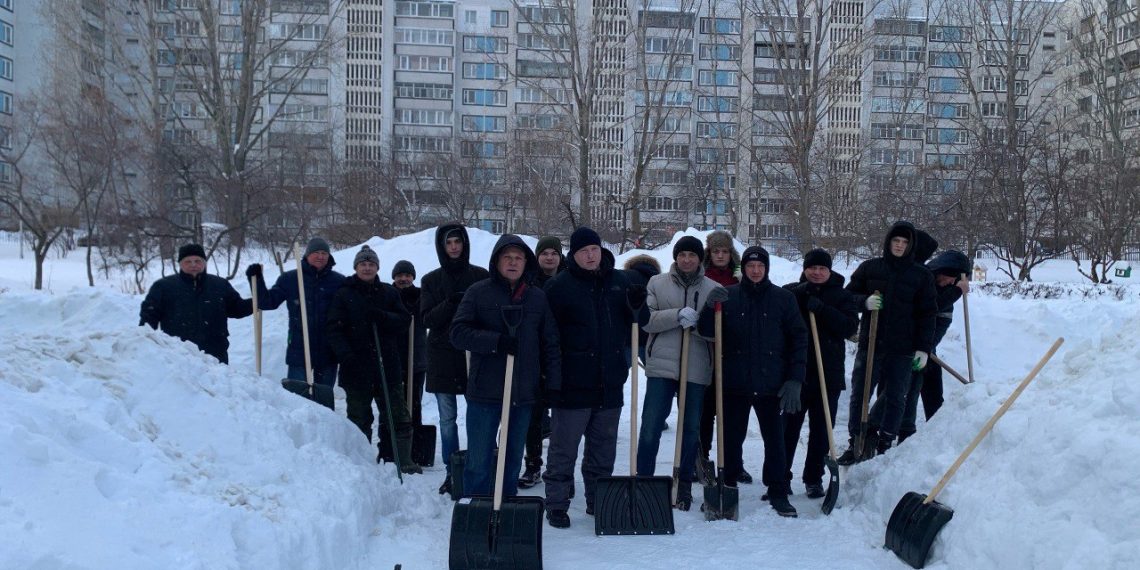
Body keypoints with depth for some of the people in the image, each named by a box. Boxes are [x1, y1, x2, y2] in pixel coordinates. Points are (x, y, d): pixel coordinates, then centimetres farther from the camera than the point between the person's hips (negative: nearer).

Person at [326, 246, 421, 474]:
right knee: (359, 418, 7)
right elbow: (334, 329, -5)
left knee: (398, 416, 4)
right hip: (356, 368, -1)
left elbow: (404, 321, 2)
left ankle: (404, 460, 13)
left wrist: (382, 317, -17)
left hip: (388, 366, 2)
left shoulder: (389, 293, 9)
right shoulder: (344, 295, 2)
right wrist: (344, 354, -20)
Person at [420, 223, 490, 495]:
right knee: (447, 419, 7)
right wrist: (450, 304, -17)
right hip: (443, 358, 2)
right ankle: (452, 473, 18)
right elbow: (426, 319, -1)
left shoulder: (481, 276, 3)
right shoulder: (431, 280, 7)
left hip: (475, 357, -2)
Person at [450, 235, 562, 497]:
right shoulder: (478, 292, -1)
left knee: (514, 459, 15)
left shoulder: (538, 297, 8)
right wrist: (497, 341, -20)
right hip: (485, 390, -3)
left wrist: (554, 385, 1)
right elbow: (458, 333, -8)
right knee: (479, 461, 2)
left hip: (524, 393, 3)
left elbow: (550, 344, 8)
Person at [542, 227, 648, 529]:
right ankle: (556, 504, 14)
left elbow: (637, 324, 17)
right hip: (572, 383, -5)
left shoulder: (619, 281, 9)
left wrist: (637, 306, -6)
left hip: (610, 382, 5)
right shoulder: (559, 286, -6)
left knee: (604, 448, 16)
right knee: (563, 449, 3)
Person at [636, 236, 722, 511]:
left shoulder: (714, 290, 5)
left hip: (697, 370, 1)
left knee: (691, 430, 11)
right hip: (661, 366, -1)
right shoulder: (657, 283, 5)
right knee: (650, 427, 1)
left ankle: (684, 486, 24)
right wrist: (678, 315, -18)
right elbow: (646, 320, -6)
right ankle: (643, 480, 14)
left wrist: (695, 322, -19)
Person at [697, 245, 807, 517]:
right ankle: (726, 487, 23)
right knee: (731, 439, 10)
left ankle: (778, 493, 16)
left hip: (771, 385, -1)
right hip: (735, 383, 1)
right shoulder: (728, 296, 4)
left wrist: (795, 380, -6)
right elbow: (707, 332, 3)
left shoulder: (784, 298, 2)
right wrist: (710, 307, -18)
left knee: (775, 439, 6)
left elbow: (798, 339, 2)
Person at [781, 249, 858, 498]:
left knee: (821, 430, 9)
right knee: (789, 427, 3)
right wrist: (802, 293, -20)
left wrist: (821, 309, -18)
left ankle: (814, 479, 22)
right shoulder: (791, 291, 5)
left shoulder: (841, 296, 6)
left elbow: (850, 327, -9)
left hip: (828, 374, 1)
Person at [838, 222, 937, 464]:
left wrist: (923, 348, -1)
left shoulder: (921, 276, 5)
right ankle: (856, 443, 13)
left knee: (895, 398, 6)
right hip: (869, 344, 0)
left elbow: (927, 314, 6)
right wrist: (865, 302, -12)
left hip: (902, 349, 0)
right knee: (859, 394, 2)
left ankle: (885, 445, 17)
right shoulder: (869, 268, 5)